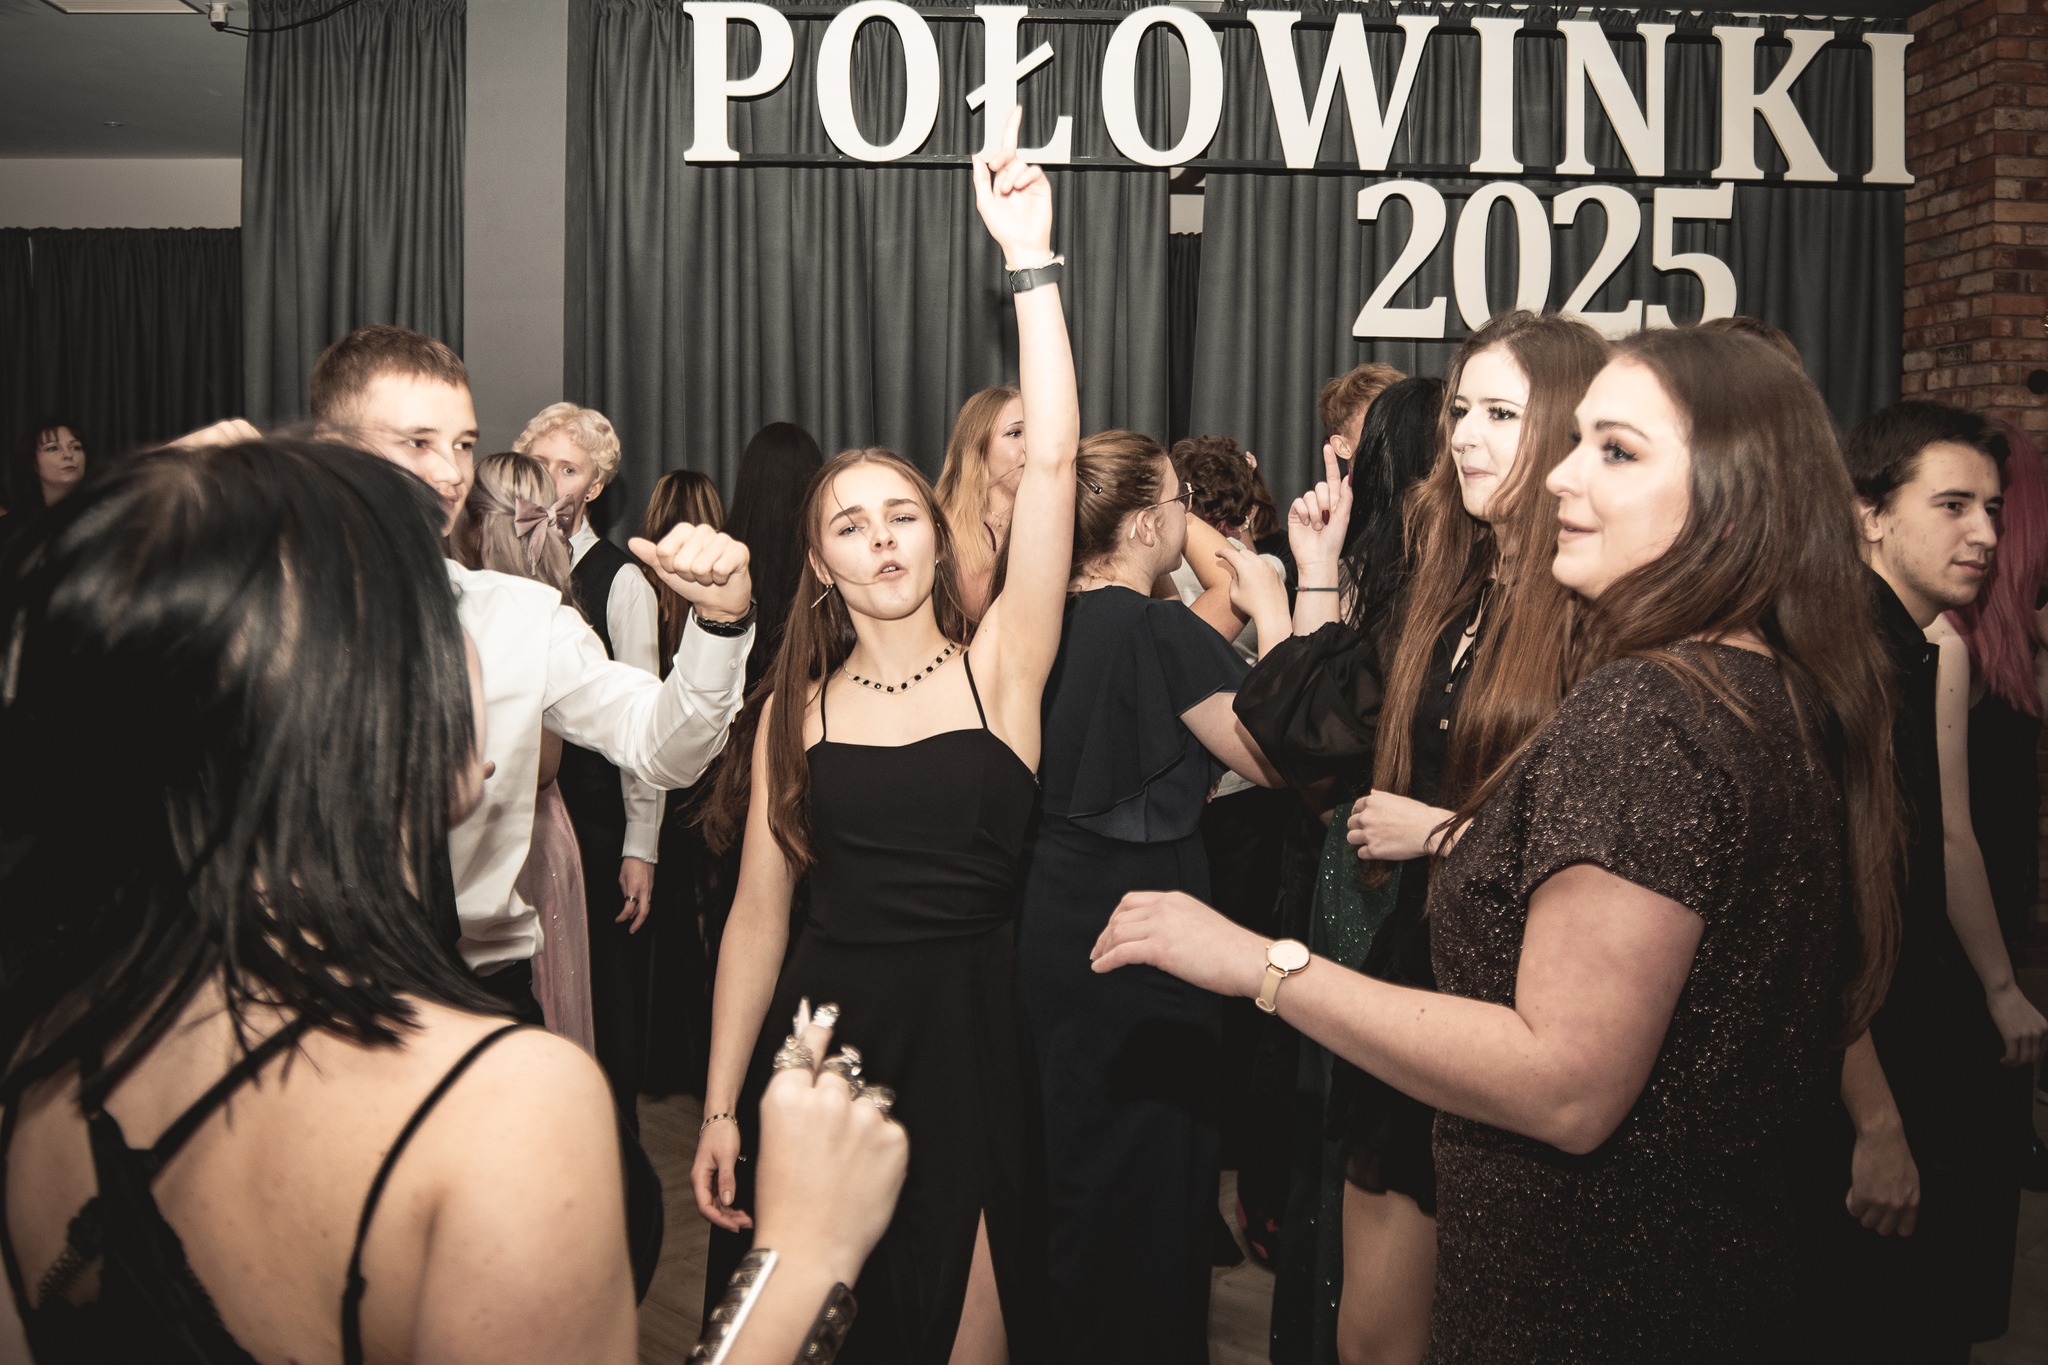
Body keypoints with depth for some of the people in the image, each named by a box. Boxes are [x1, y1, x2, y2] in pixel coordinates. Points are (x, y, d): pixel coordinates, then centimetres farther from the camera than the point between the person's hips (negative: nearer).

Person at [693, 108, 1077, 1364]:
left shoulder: (999, 665, -2)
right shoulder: (796, 709, 4)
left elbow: (1051, 463, -14)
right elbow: (760, 917, 4)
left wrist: (1030, 261, -16)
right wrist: (720, 1109, 0)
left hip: (966, 1038, -2)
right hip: (820, 1034, 2)